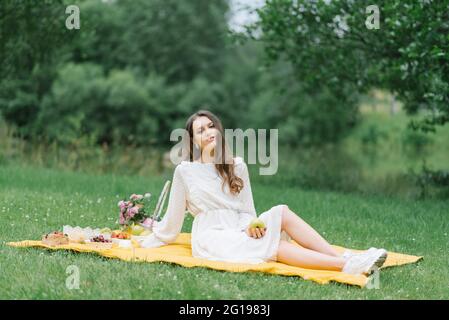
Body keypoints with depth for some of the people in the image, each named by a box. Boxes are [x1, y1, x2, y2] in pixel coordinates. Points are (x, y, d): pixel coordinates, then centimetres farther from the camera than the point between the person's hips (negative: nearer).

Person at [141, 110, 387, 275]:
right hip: (212, 238, -5)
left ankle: (344, 257, -37)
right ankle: (347, 266, -48)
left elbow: (247, 210, 11)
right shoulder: (185, 171, 3)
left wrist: (250, 225, -11)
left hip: (239, 232, 5)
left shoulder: (237, 166, 14)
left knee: (282, 213, -24)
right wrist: (146, 244, 11)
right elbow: (173, 219, 10)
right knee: (272, 246, -30)